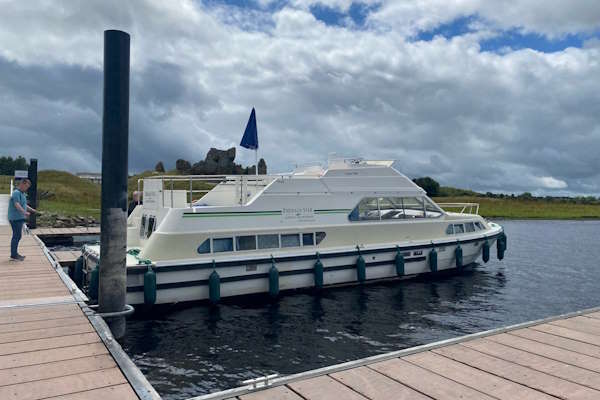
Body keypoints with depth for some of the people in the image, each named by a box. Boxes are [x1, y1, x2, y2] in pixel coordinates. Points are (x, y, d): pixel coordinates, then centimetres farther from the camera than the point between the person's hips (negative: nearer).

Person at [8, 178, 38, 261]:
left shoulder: (22, 193, 17)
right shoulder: (16, 193, -14)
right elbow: (17, 205, -27)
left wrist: (31, 209, 19)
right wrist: (24, 212, -37)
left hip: (19, 218, 10)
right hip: (16, 218, -10)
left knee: (17, 236, 15)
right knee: (17, 236, -7)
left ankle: (15, 254, 23)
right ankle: (13, 255, -2)